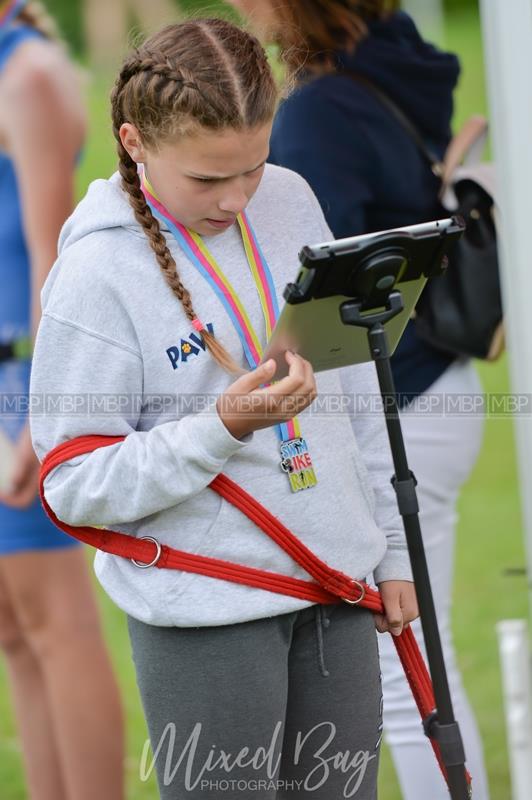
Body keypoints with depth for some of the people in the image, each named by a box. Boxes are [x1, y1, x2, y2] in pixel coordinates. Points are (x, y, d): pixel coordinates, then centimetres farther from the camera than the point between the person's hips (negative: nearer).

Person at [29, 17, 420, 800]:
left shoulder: (290, 201, 3)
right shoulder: (98, 273, -15)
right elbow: (76, 486, -13)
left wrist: (390, 544, 15)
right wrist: (223, 428, -25)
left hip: (337, 588, 5)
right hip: (205, 612, -5)